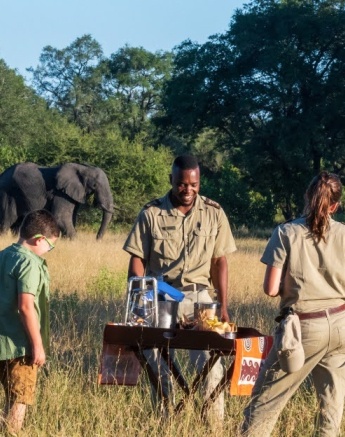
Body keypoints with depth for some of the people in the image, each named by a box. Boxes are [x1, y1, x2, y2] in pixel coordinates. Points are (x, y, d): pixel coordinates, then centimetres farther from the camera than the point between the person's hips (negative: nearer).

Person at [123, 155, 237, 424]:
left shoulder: (214, 214, 2)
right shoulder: (151, 213, -1)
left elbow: (219, 262, 4)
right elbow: (137, 261, 0)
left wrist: (223, 307, 0)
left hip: (198, 296, 0)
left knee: (210, 362, -8)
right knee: (159, 364, 7)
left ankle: (216, 422, 2)